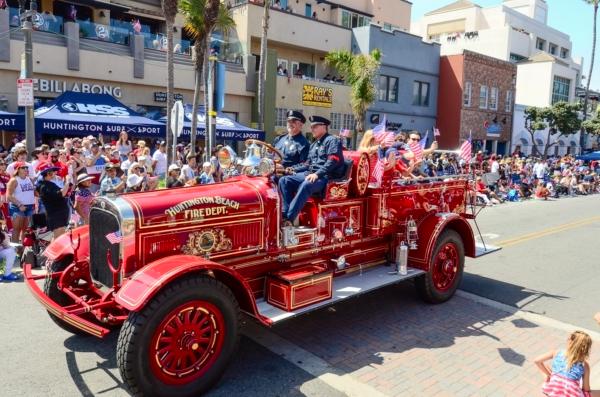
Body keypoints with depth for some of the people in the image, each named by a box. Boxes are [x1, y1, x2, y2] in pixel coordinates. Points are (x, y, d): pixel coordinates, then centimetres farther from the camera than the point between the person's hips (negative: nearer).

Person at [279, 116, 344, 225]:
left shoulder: (332, 140, -1)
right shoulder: (314, 144, 25)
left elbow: (333, 161, -15)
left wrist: (317, 174, -25)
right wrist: (293, 169, 10)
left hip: (326, 176, -8)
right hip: (310, 173, 9)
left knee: (305, 185, -38)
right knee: (284, 180, -10)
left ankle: (289, 219, -39)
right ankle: (287, 213, -18)